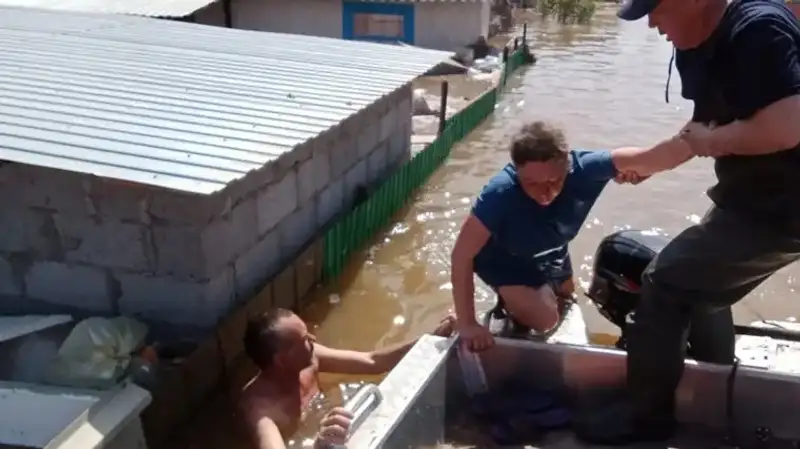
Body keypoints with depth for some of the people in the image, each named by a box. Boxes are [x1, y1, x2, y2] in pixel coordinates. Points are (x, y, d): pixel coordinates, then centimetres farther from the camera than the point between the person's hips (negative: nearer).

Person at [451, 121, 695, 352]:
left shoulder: (582, 168, -37)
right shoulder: (500, 194, -44)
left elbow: (656, 158, -42)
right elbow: (462, 255, -38)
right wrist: (467, 324, -39)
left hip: (551, 255, 5)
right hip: (505, 263, -4)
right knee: (544, 319, -21)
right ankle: (512, 303, 10)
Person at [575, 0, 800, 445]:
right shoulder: (702, 48, 5)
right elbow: (703, 128, 20)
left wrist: (715, 141, -20)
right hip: (756, 198, 10)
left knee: (667, 282, -6)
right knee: (698, 284, 23)